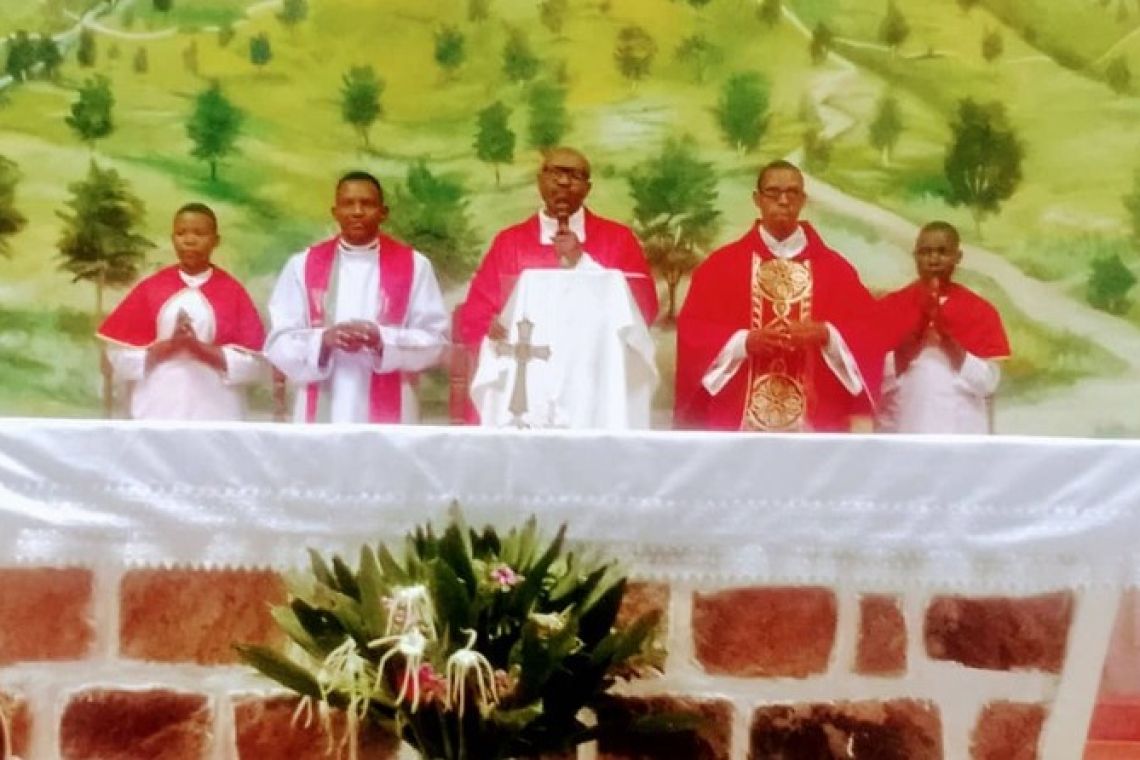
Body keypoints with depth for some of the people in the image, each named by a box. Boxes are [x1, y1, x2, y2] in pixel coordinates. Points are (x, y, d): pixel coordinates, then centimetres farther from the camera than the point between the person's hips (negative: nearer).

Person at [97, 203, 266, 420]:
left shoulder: (232, 291, 3)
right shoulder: (150, 288, 6)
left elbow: (252, 364, -3)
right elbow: (121, 358, 2)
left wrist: (199, 347, -15)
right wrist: (169, 345, -13)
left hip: (216, 417, -1)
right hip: (158, 415, 1)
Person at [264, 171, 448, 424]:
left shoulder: (414, 265, 5)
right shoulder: (302, 265, 8)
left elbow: (435, 340, 1)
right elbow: (279, 342, 4)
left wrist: (383, 339, -16)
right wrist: (323, 340, -16)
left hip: (387, 416, -1)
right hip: (321, 416, 1)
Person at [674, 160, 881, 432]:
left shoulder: (834, 267, 10)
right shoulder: (721, 263, 7)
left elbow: (868, 332, 5)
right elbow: (692, 330, 2)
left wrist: (827, 336, -14)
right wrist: (744, 342, -13)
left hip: (815, 423, 1)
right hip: (742, 422, -1)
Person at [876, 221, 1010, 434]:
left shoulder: (980, 311, 4)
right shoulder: (889, 308, 4)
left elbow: (987, 382, -5)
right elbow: (877, 378, -5)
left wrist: (945, 334, -15)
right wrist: (919, 332, -16)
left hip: (962, 436, 0)